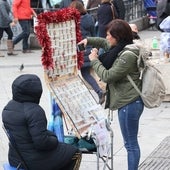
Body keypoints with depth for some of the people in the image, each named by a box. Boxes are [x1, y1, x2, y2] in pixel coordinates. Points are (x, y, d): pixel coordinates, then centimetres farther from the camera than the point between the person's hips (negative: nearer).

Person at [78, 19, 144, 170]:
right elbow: (104, 43, 31)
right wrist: (88, 40, 16)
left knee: (130, 143, -3)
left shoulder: (128, 56, -20)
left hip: (129, 104, -10)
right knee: (130, 142, 16)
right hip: (127, 102, 10)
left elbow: (107, 76, -20)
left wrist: (95, 61, -7)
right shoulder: (120, 48, 9)